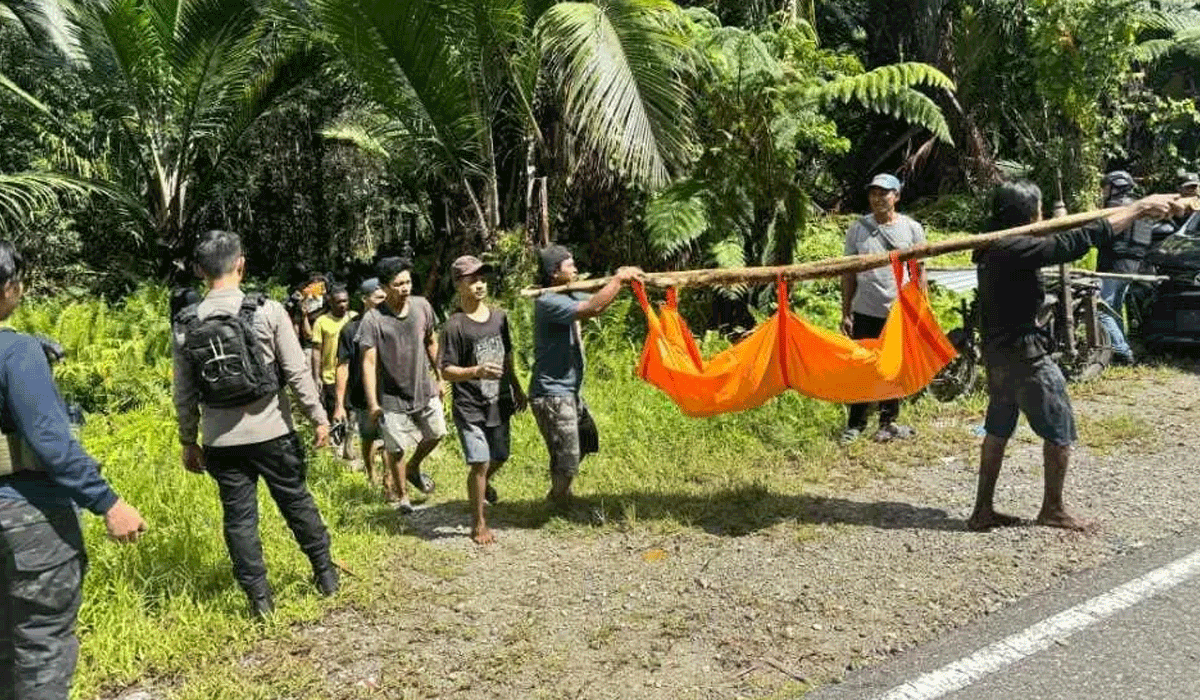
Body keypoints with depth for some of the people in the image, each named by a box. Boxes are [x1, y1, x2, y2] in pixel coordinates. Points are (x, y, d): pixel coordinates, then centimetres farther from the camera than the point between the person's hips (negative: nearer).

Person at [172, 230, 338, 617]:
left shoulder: (186, 325, -3)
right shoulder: (268, 311, -12)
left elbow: (184, 394, 3)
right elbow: (298, 372, -11)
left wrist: (188, 442, 13)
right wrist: (319, 417, -2)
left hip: (221, 441, 2)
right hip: (272, 432, -1)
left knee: (239, 516, 10)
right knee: (297, 502, 15)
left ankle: (259, 596, 16)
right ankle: (325, 573, 27)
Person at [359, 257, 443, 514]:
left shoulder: (422, 306, -6)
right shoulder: (373, 319, -18)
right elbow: (369, 362, -17)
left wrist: (439, 377, 13)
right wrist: (372, 403, -19)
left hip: (425, 389, 4)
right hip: (393, 397, -4)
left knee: (436, 434, 17)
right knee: (398, 449, 5)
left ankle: (413, 468, 45)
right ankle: (403, 496, 26)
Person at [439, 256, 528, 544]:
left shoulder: (499, 317, 4)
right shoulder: (454, 326, -14)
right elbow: (446, 370, -15)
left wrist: (517, 389, 22)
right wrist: (477, 371, -30)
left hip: (499, 403, 6)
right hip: (470, 408, -6)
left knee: (500, 457, 18)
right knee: (480, 463, -7)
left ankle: (483, 482, 53)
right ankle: (479, 525, 9)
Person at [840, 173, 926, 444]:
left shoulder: (912, 229, 1)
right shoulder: (858, 229, 2)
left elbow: (919, 271, 5)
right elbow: (849, 273, 5)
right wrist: (845, 313, 2)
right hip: (865, 312, 0)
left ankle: (888, 422, 23)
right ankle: (856, 424, 15)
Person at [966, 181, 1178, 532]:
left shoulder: (993, 247, 4)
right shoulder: (1017, 250, -22)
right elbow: (1080, 240, -21)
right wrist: (1140, 208, -13)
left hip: (998, 354, 9)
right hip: (1024, 355, -9)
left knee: (997, 431, 16)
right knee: (1060, 432, 8)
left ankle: (982, 510, 21)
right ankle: (1052, 509, 21)